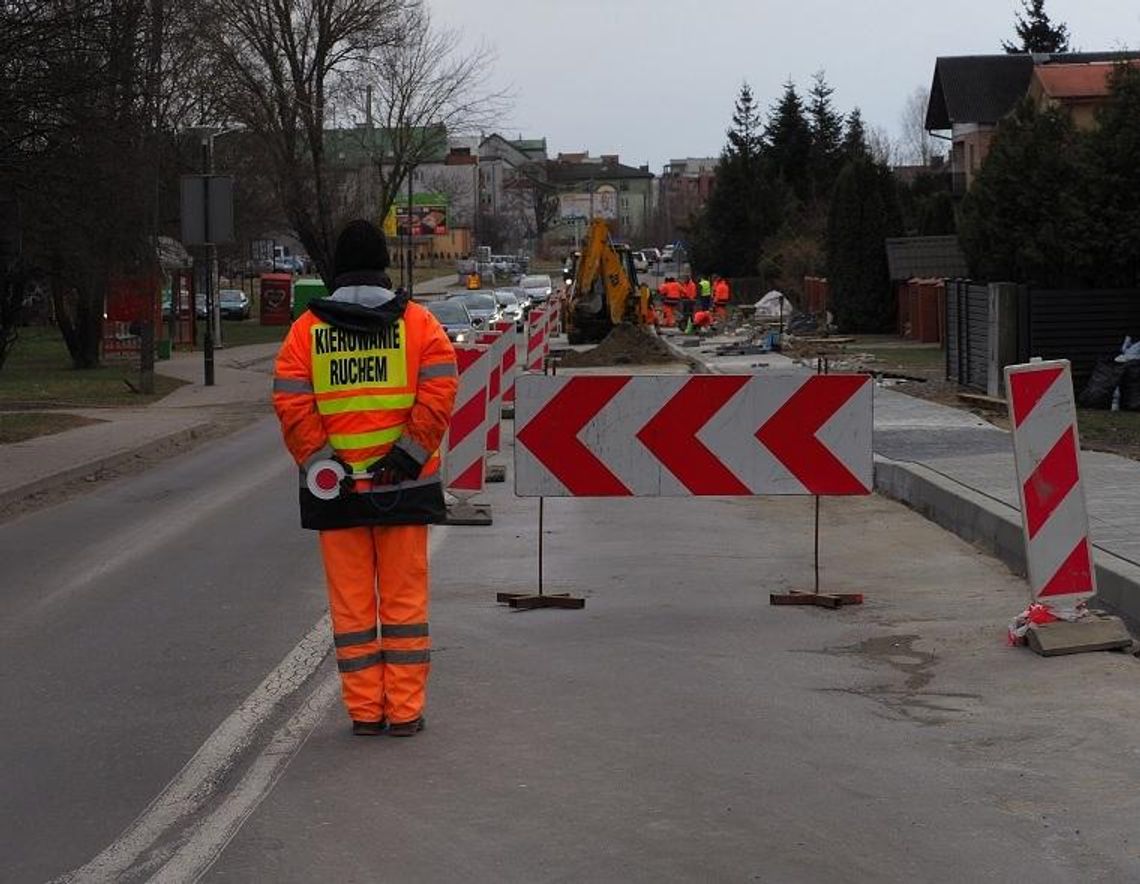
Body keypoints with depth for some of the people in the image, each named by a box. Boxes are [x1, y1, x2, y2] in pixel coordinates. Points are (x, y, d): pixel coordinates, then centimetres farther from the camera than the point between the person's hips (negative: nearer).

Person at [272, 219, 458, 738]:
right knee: (405, 599, 7)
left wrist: (320, 462, -5)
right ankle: (405, 711, 8)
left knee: (351, 603, 7)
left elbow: (291, 404, -7)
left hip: (335, 489, 0)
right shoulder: (418, 323, 0)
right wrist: (410, 456, -8)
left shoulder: (307, 329, 2)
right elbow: (438, 394, -10)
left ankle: (364, 710, 10)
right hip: (404, 484, 0)